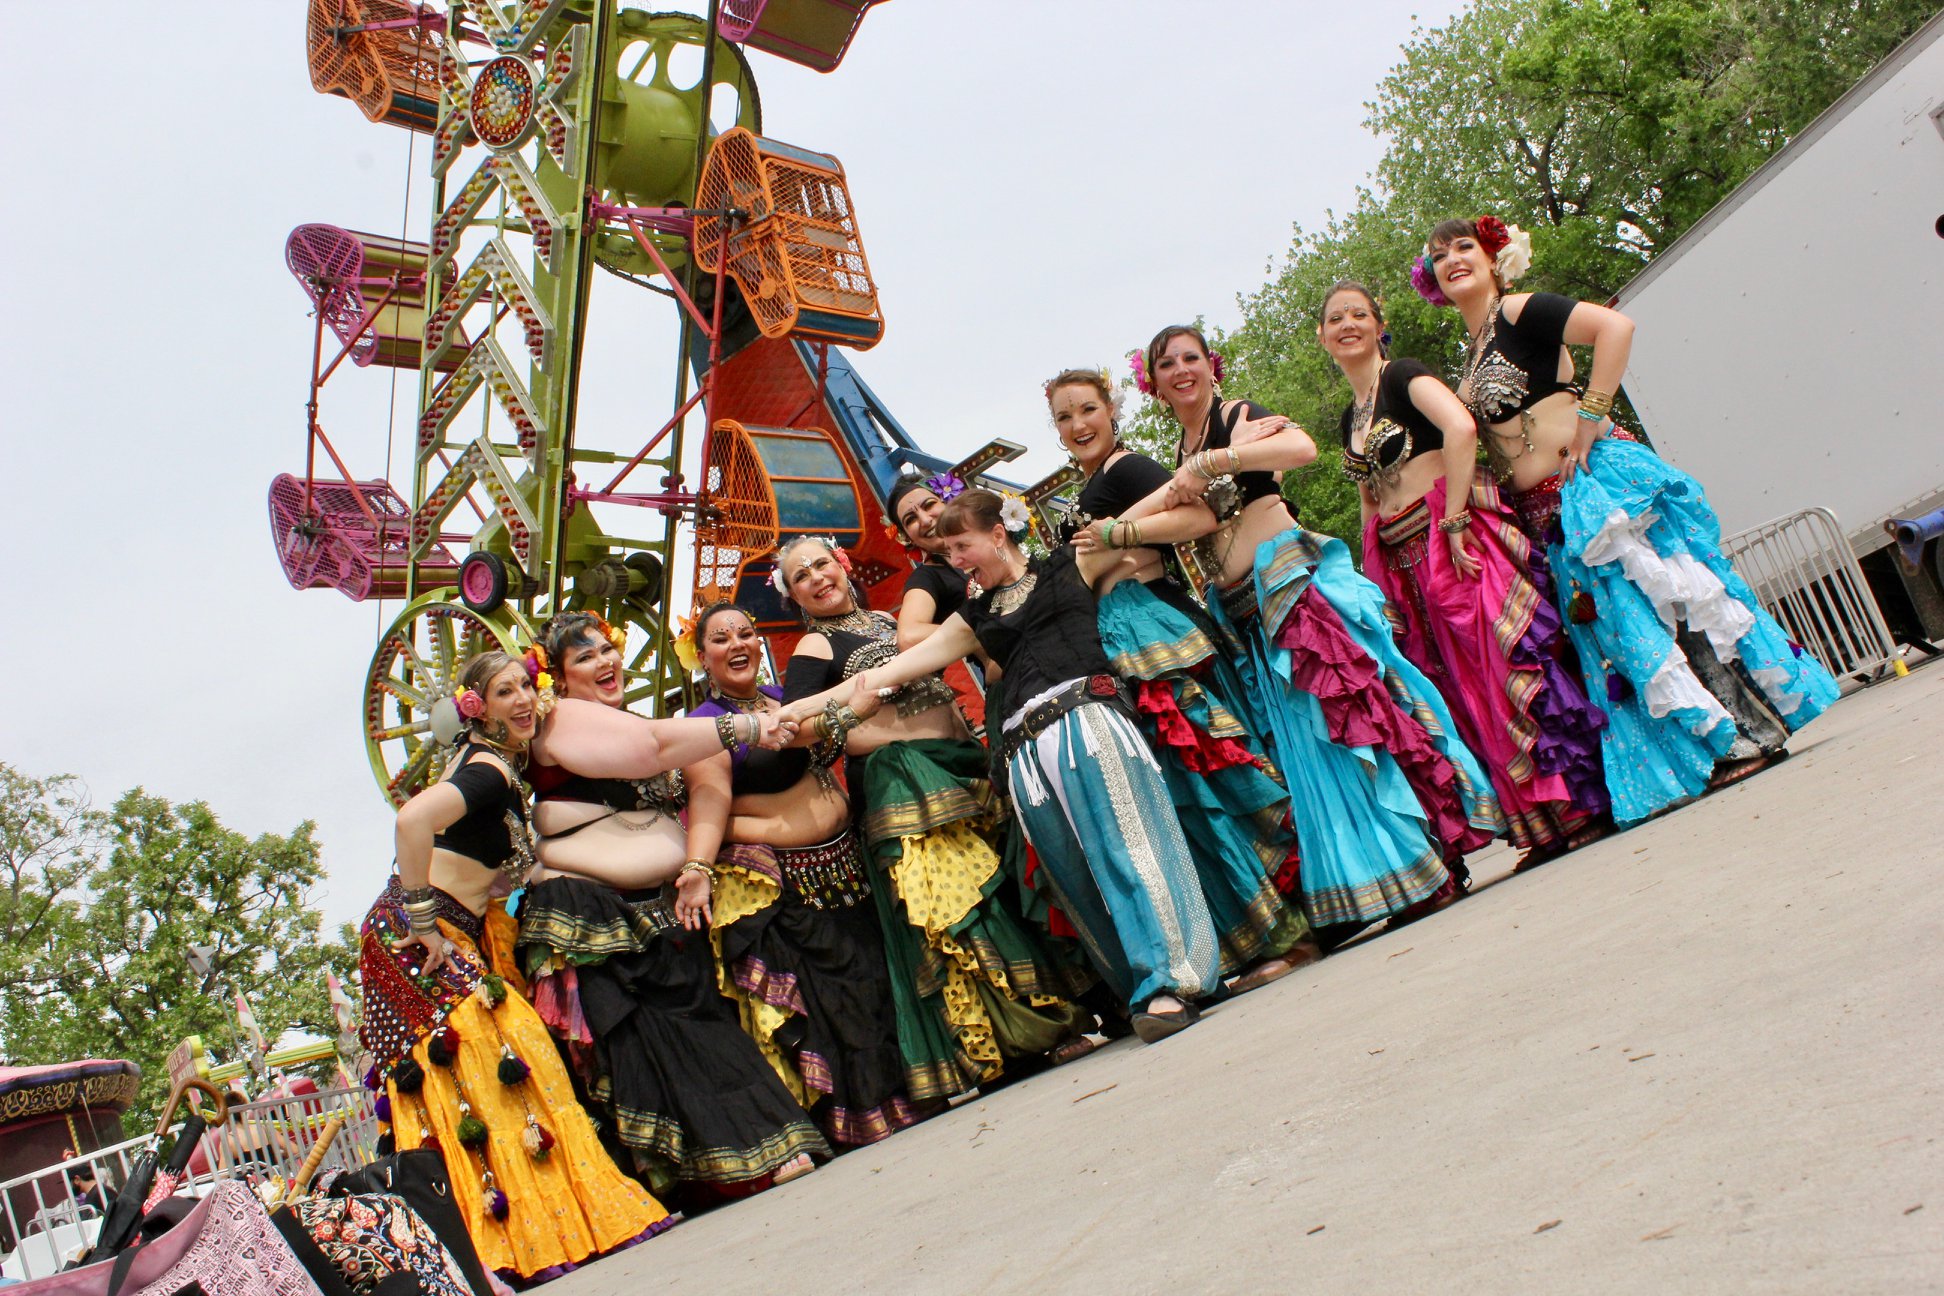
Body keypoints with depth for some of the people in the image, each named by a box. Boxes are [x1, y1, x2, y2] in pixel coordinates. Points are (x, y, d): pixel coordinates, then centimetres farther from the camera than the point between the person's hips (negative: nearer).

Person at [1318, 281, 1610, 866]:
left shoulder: (1402, 375, -3)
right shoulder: (1351, 418, 20)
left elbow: (1460, 427, -21)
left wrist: (1454, 522, -22)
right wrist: (1372, 575, 14)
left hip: (1457, 545, -8)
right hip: (1406, 566, 8)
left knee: (1507, 663, -10)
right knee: (1467, 688, 6)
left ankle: (1580, 807, -1)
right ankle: (1543, 828, 12)